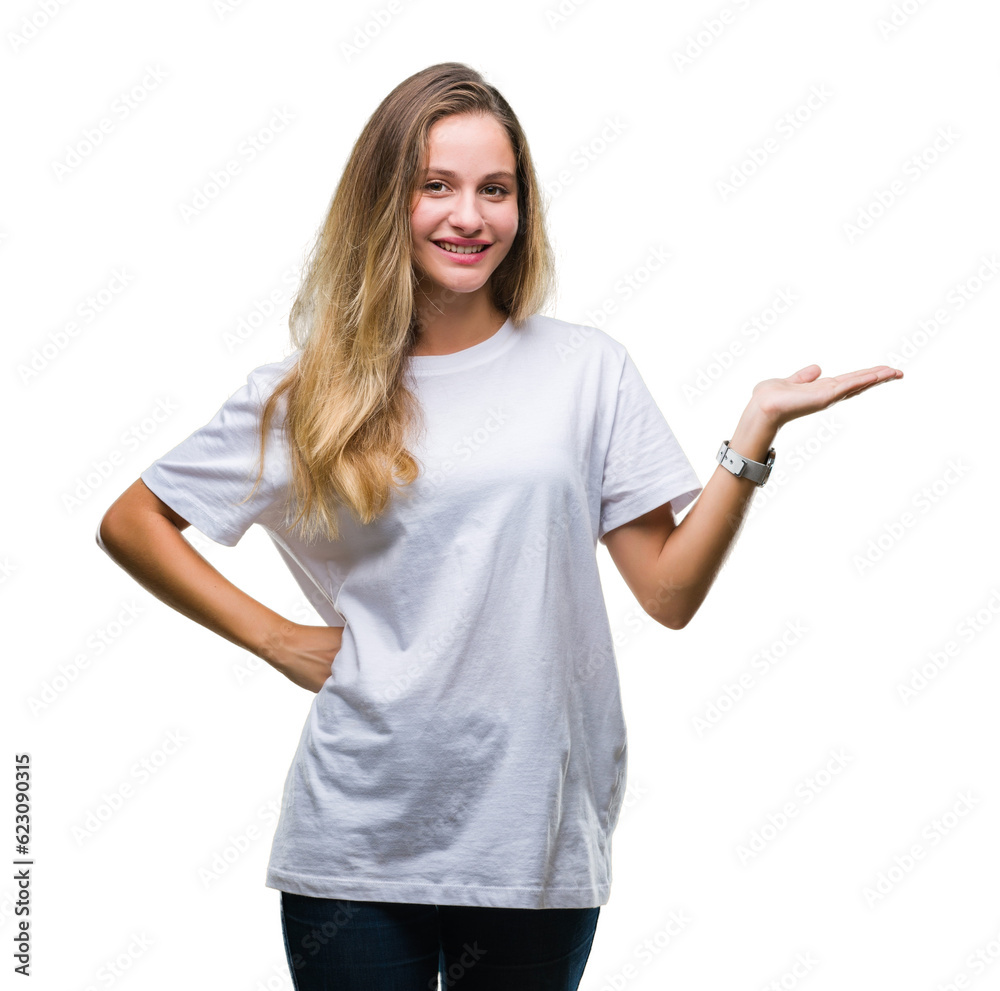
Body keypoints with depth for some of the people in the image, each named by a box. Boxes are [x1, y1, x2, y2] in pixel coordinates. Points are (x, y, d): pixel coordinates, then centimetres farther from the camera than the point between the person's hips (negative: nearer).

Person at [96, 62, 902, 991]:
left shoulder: (587, 368, 3)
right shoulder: (310, 392, 2)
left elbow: (671, 591, 0)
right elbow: (129, 524, 9)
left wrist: (756, 430, -9)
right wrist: (274, 637, 1)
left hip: (537, 838, 1)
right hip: (357, 839, 0)